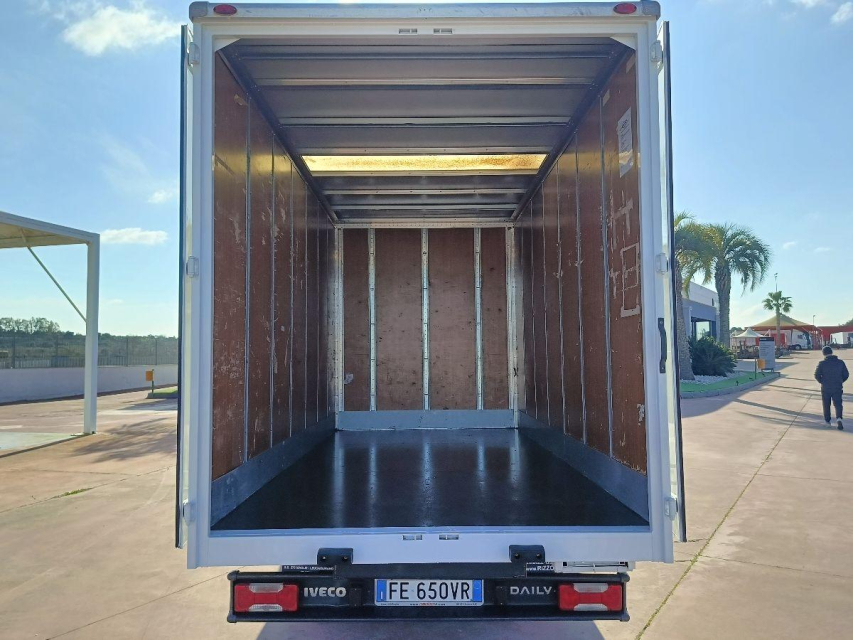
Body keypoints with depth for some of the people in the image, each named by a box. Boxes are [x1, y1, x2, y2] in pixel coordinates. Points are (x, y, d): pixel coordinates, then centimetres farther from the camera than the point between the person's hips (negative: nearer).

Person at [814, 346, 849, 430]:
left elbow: (817, 375, -9)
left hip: (825, 388, -1)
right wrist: (840, 381, 15)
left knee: (826, 405, 14)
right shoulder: (840, 362, -2)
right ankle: (839, 418, -19)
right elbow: (846, 374, 2)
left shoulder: (822, 363, -10)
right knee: (838, 404, 4)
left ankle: (828, 420, 23)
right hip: (837, 388, 1)